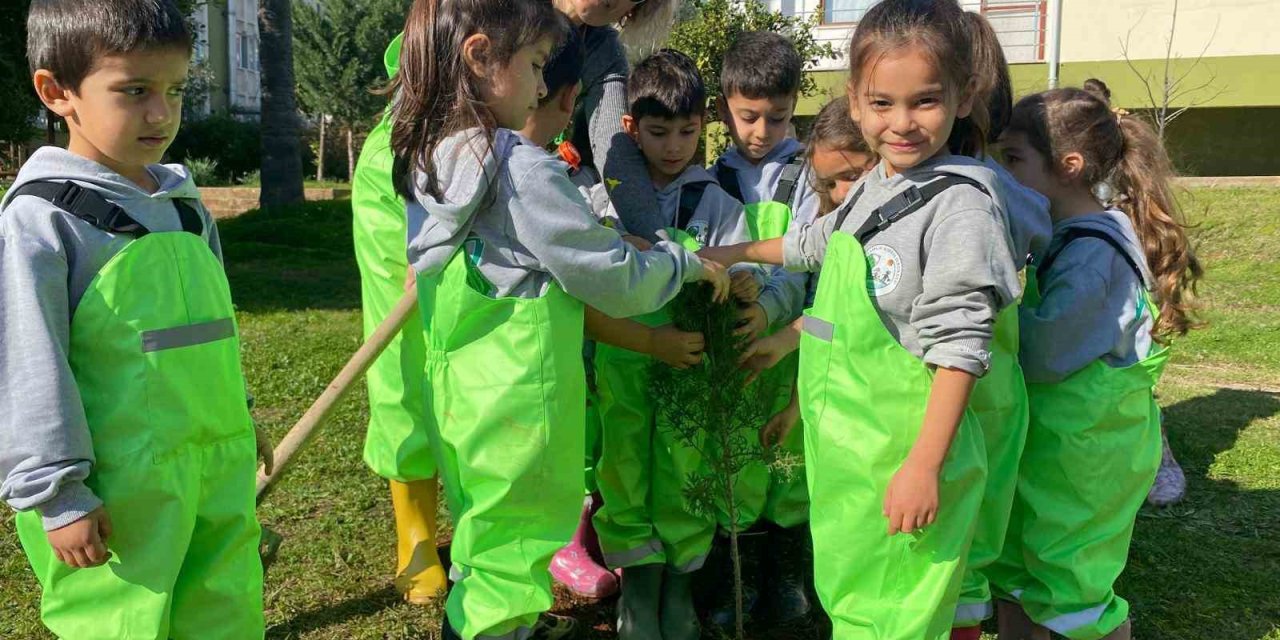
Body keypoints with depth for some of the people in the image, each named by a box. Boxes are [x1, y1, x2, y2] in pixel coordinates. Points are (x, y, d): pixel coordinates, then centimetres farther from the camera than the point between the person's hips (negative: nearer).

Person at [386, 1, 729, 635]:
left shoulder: (424, 158, 2)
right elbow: (614, 278, -15)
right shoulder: (523, 170, -21)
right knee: (514, 542, 8)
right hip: (519, 401, -8)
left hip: (455, 387, 8)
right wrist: (688, 262, 2)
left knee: (481, 524, 25)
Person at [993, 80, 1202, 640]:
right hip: (1048, 440, 8)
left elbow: (1041, 354, -22)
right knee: (1015, 569, 17)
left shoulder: (1093, 252, -24)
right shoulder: (1069, 234, 4)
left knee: (1070, 590, 6)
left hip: (1083, 452, -8)